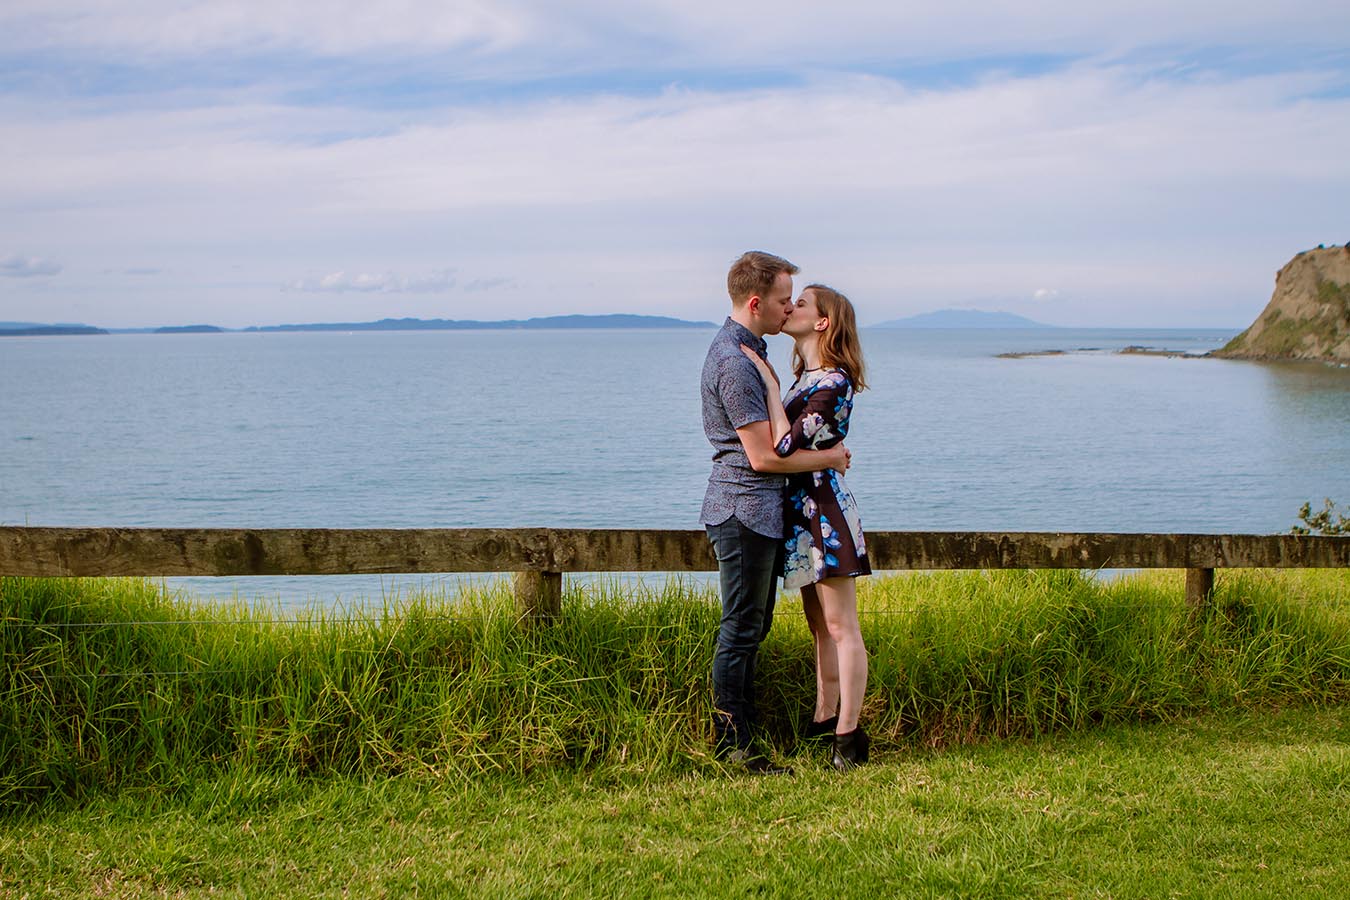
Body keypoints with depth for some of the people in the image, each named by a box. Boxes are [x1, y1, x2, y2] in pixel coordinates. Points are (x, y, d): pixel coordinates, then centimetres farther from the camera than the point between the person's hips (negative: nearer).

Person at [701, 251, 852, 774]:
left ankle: (746, 728, 24)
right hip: (745, 508, -10)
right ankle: (733, 746, 3)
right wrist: (829, 458, -9)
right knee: (741, 630, -4)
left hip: (758, 509, 10)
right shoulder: (735, 362, -20)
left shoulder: (747, 350, 14)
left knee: (753, 627, 15)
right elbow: (764, 455, -21)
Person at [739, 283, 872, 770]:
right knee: (820, 626, 16)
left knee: (840, 627, -4)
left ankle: (848, 733, 0)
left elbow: (785, 446, -26)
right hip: (803, 509, 10)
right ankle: (824, 718, 26)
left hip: (823, 507, -10)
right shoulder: (807, 378, 12)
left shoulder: (833, 383, -17)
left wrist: (769, 383, -20)